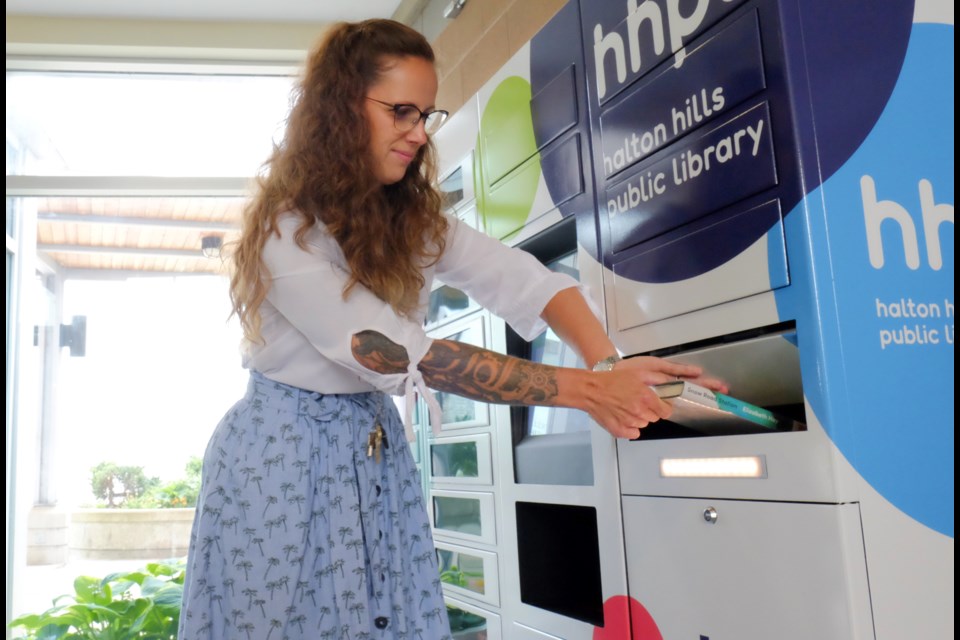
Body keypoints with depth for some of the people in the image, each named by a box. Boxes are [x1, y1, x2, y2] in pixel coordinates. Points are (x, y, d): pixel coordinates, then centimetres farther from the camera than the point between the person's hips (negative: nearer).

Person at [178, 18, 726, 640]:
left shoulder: (413, 217, 3)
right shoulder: (286, 231, -19)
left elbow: (523, 279, -10)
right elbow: (397, 355, -26)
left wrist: (613, 366, -28)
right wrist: (585, 390, -28)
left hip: (378, 453, 6)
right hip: (285, 455, -5)